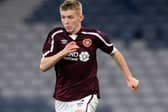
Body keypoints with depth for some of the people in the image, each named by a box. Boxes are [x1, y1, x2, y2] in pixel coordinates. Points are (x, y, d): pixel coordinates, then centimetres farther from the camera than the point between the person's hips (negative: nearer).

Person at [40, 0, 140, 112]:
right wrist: (63, 52, -24)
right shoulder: (56, 35, -6)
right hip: (62, 99, 3)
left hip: (87, 96, -3)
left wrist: (129, 78, 12)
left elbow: (115, 53, 10)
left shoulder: (93, 35, -7)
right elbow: (43, 66, -10)